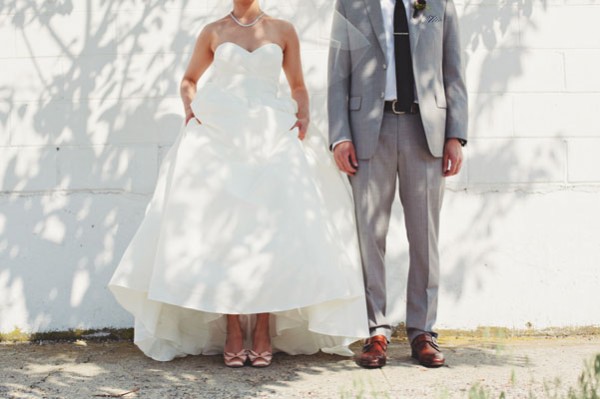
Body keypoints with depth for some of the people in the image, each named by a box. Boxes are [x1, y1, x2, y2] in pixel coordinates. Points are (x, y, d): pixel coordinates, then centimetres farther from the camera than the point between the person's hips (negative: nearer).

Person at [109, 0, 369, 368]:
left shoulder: (283, 31, 11)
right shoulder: (213, 32, 12)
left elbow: (298, 86, 17)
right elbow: (189, 80, 24)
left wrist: (303, 115, -1)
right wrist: (190, 106, 5)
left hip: (272, 139, 0)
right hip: (219, 138, 0)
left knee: (270, 231, -10)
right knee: (223, 229, -8)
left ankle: (263, 331, -5)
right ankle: (232, 332, -4)